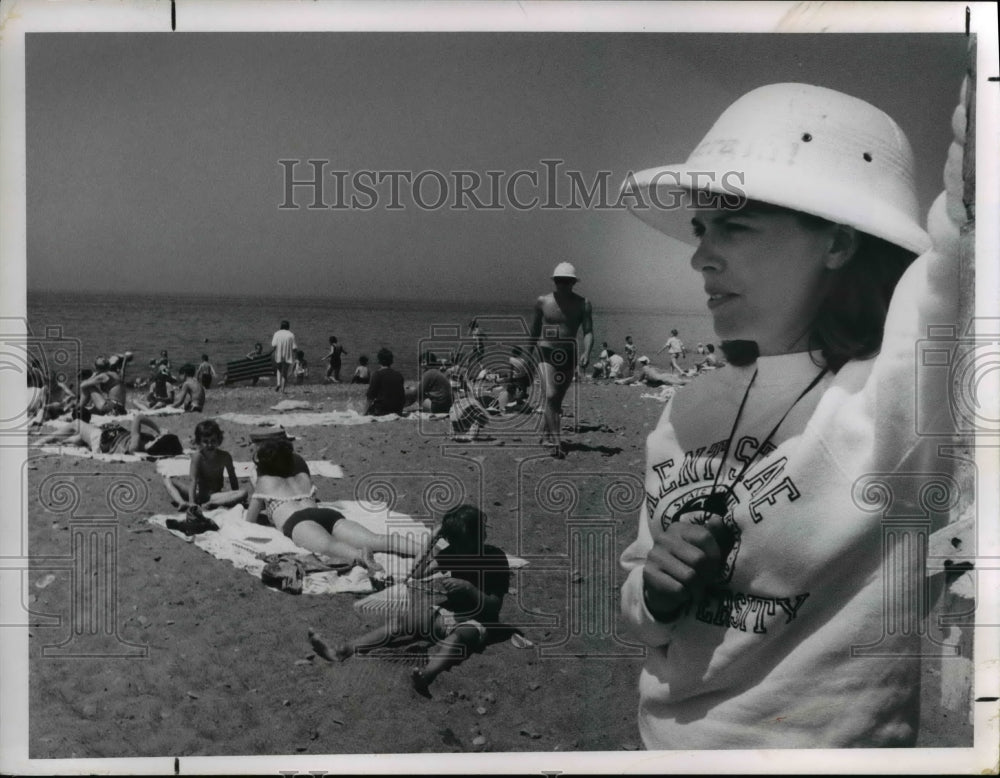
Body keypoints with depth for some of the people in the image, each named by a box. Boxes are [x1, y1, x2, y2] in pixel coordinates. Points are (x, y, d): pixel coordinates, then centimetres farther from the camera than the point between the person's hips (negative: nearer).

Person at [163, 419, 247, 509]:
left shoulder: (225, 456, -12)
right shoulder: (197, 456, -16)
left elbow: (233, 479, -1)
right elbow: (193, 480, -24)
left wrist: (236, 498, -4)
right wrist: (191, 502, -34)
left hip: (217, 493, 0)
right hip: (198, 493, 0)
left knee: (245, 492, -27)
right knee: (167, 479, -14)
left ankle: (210, 504, -39)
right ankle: (182, 503, -40)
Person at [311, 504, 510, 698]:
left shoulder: (495, 559, -11)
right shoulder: (453, 551, 5)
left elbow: (494, 607, -15)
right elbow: (416, 577, 4)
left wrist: (468, 588, -30)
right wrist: (434, 548, -6)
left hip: (476, 621, -6)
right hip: (445, 613, 6)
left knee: (461, 635, -42)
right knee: (399, 621, -16)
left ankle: (426, 676, -72)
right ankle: (340, 652, -29)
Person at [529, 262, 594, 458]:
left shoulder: (583, 304, -2)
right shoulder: (543, 301, -1)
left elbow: (588, 331, -7)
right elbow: (535, 329, 11)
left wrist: (587, 352, -24)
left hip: (568, 355, 2)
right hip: (546, 353, -2)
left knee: (558, 399, 14)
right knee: (551, 396, -18)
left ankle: (547, 434, 36)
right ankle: (556, 442, -22)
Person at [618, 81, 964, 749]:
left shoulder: (899, 391, -21)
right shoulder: (689, 411, -5)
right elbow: (638, 606, 4)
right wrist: (655, 592, -14)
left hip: (825, 744, -4)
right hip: (663, 734, 5)